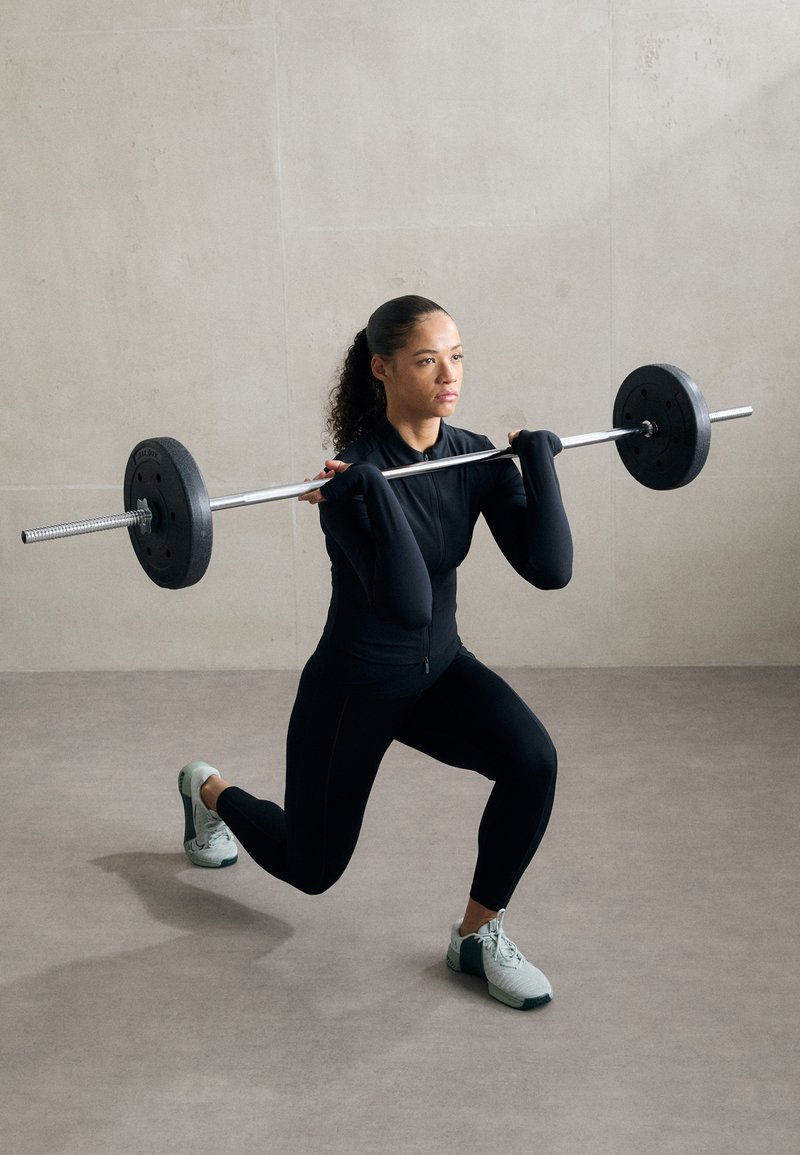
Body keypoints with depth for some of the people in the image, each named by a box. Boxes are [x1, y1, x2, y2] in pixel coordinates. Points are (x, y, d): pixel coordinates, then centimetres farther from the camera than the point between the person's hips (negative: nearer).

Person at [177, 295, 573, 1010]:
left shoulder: (477, 459, -8)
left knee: (533, 758, -27)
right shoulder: (354, 471, -25)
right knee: (313, 866, 15)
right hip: (354, 684, -4)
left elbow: (551, 568, -19)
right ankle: (209, 790, 48)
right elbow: (408, 602, -38)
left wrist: (539, 461, -20)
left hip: (441, 670, 4)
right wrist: (367, 495, -43)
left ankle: (479, 934, -4)